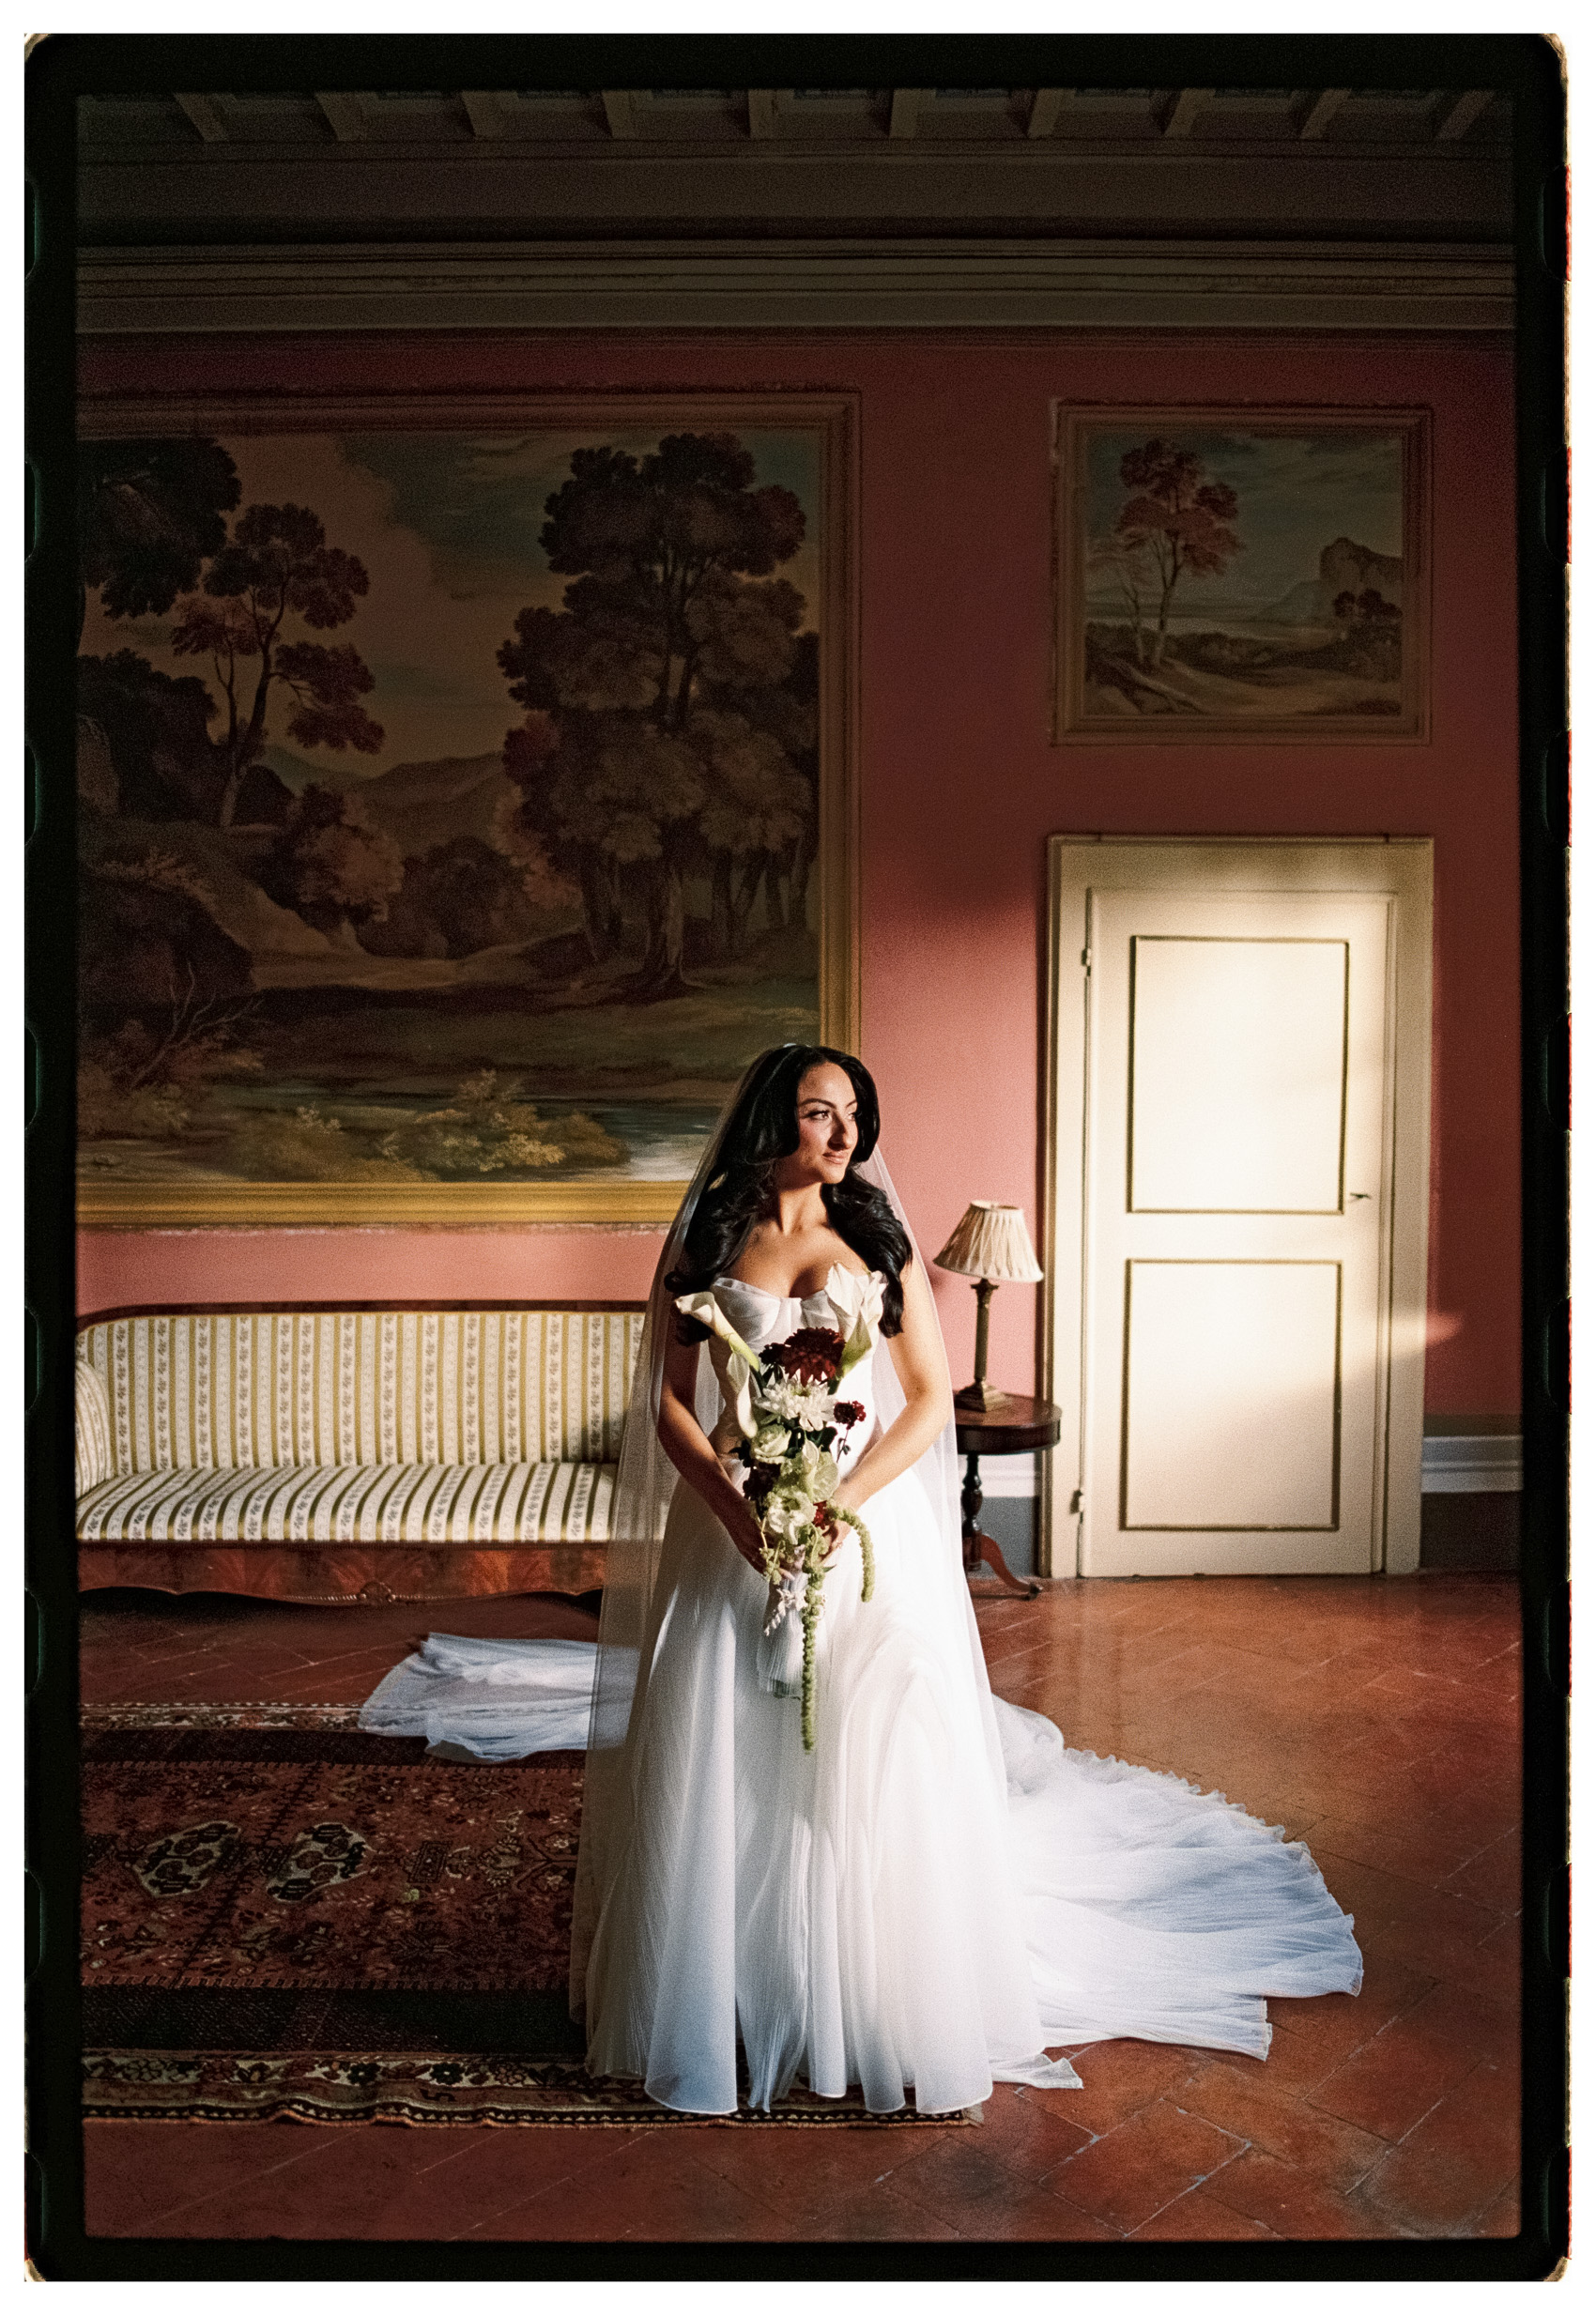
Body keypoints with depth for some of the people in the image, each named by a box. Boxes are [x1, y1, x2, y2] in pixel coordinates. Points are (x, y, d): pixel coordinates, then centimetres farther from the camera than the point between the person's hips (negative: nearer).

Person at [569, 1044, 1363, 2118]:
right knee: (727, 1774, 4)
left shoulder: (880, 1240, 5)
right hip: (734, 1529, 0)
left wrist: (842, 1501, -14)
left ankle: (884, 2010, 21)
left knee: (874, 1766, 2)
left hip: (869, 1526, 0)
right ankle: (726, 2010, 23)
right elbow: (671, 1408, 1)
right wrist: (736, 1509, -16)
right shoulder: (704, 1245, 3)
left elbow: (932, 1397, 0)